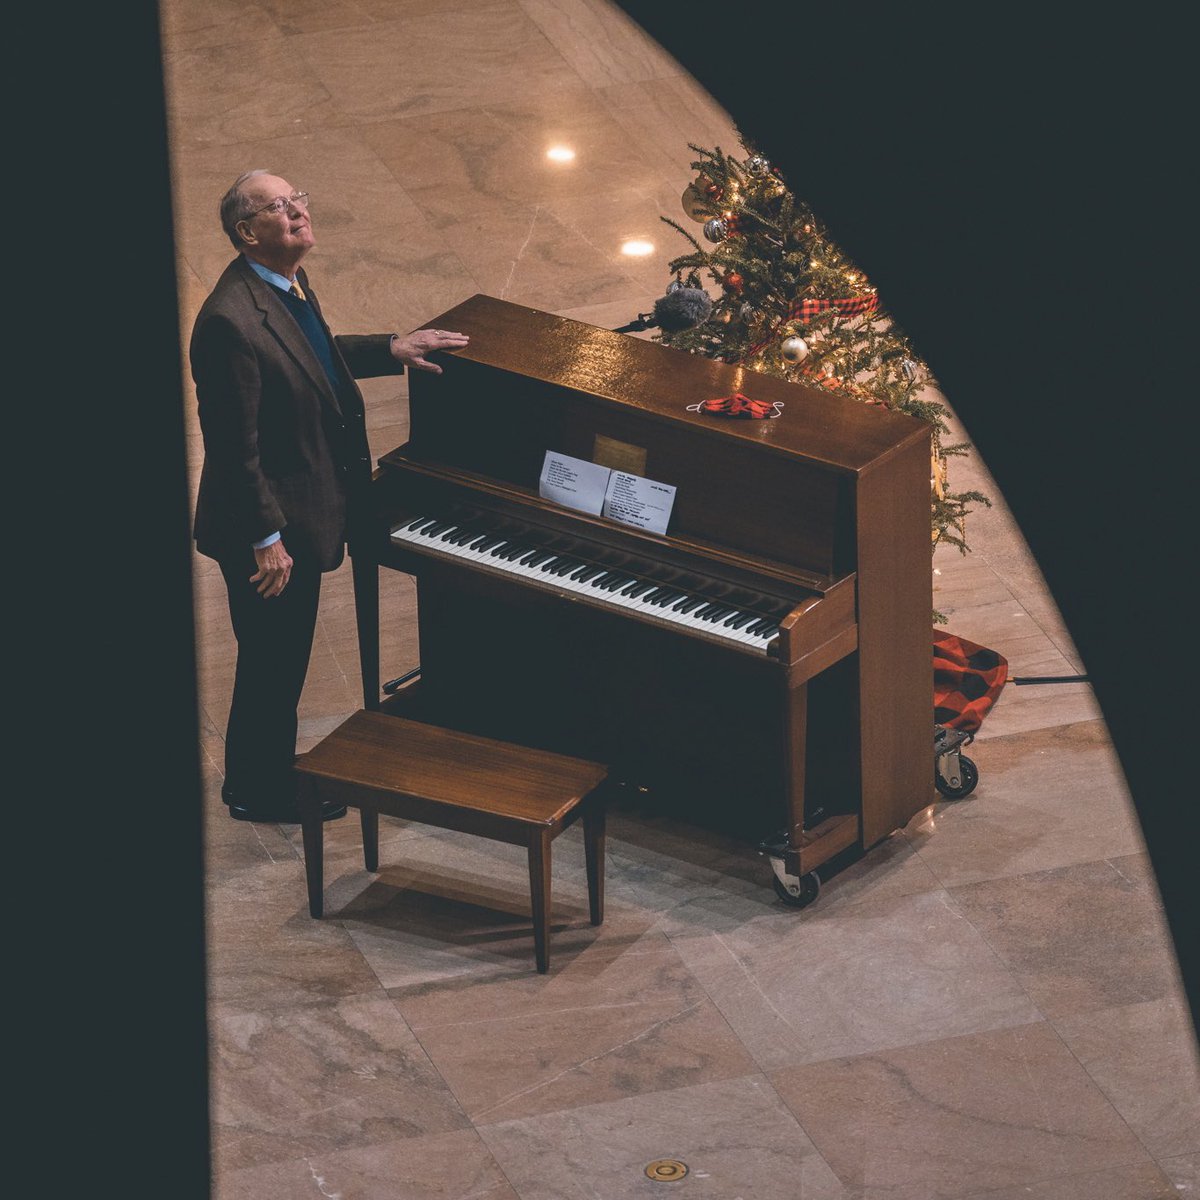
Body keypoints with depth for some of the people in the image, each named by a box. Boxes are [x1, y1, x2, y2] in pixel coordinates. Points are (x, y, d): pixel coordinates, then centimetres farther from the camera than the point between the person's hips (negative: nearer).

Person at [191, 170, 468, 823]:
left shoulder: (286, 285, 0)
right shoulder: (231, 321, -30)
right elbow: (234, 445, -26)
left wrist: (391, 349, 17)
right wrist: (265, 538, -22)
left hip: (304, 510, 9)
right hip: (266, 527, -9)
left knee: (283, 657, 25)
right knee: (271, 658, 9)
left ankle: (272, 767, 43)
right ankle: (257, 792, 28)